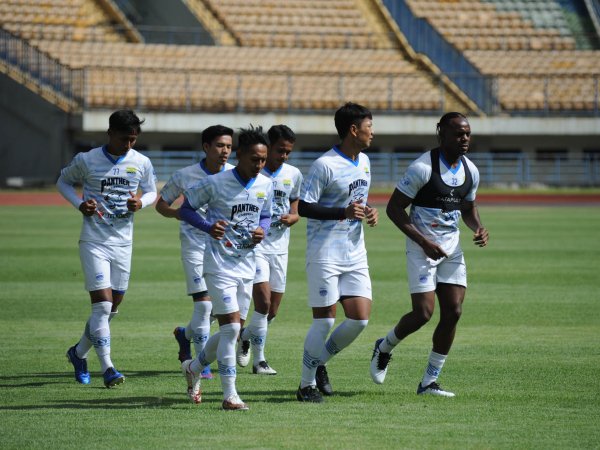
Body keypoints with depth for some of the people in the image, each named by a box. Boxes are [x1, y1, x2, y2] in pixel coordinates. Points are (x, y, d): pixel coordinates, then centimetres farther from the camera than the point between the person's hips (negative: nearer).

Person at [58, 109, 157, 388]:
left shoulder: (142, 163, 0)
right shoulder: (86, 161, -7)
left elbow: (152, 192, 13)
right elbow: (63, 181, 8)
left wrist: (141, 202, -10)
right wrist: (80, 204, -10)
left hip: (123, 242, 4)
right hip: (94, 241, -4)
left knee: (113, 306, 11)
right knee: (102, 303, -13)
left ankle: (79, 352, 31)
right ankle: (107, 367, -11)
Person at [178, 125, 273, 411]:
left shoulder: (265, 185, 3)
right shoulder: (216, 183, -14)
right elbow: (185, 208, -5)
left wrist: (262, 230, -5)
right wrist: (208, 226, -22)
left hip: (246, 265, 6)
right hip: (219, 263, -6)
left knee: (231, 330, 12)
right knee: (231, 326, -13)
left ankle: (193, 367, 37)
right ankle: (230, 395, -6)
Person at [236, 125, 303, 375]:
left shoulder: (293, 175, 7)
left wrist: (290, 218, -7)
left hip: (279, 248, 5)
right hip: (254, 244, -5)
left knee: (272, 310, 8)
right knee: (263, 301, -17)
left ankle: (245, 336, 37)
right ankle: (259, 360, -7)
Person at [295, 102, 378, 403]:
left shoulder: (364, 161, 11)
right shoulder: (325, 165, -14)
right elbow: (303, 207, -15)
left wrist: (368, 213, 4)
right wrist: (344, 213, -25)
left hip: (355, 254, 7)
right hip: (325, 254, -7)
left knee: (360, 318, -1)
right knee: (324, 320, -5)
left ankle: (320, 362, 21)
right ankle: (307, 385, 7)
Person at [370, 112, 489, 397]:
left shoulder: (470, 171, 5)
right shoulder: (423, 168, -16)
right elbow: (394, 208, -14)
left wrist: (478, 228, -2)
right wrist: (424, 242, -21)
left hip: (451, 249, 6)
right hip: (422, 248, -6)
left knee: (453, 312, -3)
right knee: (423, 313, -12)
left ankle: (429, 382, 7)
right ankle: (385, 348, 20)